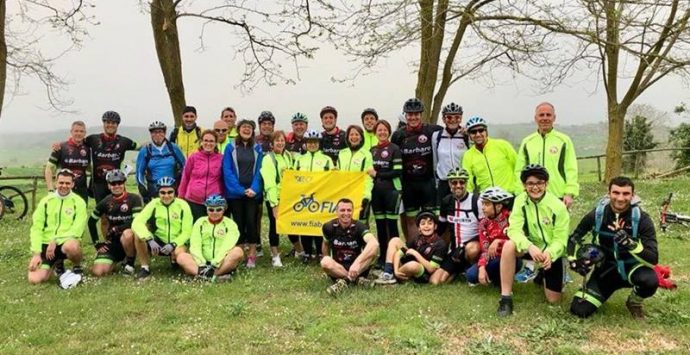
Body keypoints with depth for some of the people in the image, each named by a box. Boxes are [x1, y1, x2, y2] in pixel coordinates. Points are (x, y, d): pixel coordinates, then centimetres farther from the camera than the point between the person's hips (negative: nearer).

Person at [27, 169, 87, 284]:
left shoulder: (78, 202, -2)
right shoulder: (46, 201, 6)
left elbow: (77, 230, -10)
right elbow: (36, 228, 2)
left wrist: (56, 241, -18)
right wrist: (36, 253, -7)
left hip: (65, 242, -3)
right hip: (45, 244, 3)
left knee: (71, 246, -40)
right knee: (34, 279, -14)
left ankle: (77, 267, -4)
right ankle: (57, 264, 19)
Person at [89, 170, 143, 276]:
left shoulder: (134, 199, -12)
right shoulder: (105, 202, 0)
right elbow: (92, 222, 11)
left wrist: (115, 229, -15)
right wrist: (97, 243, 6)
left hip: (129, 239, -3)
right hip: (112, 242, 3)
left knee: (127, 234, -39)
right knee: (98, 271, -16)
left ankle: (130, 262, -11)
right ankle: (116, 260, 18)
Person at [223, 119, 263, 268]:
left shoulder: (258, 148, 6)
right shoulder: (231, 148, 3)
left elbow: (259, 170, 2)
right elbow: (227, 171, -3)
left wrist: (254, 189, -12)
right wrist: (240, 189, -12)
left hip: (253, 192, 0)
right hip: (235, 193, 0)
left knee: (251, 222, -2)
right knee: (239, 223, 4)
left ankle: (252, 255, 6)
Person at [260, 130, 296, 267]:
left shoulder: (288, 156, 9)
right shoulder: (268, 159, -10)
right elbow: (269, 184, -15)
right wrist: (274, 203, -19)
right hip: (274, 198, -5)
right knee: (274, 226, 4)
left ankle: (300, 251, 30)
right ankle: (275, 256, 16)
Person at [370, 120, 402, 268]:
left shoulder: (394, 149, -4)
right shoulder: (372, 150, 14)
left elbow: (398, 171, -10)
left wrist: (378, 174, -11)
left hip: (391, 190, -5)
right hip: (376, 190, 5)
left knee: (391, 224, -5)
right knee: (380, 224, 9)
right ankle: (382, 256, 17)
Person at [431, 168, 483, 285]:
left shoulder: (476, 200, -11)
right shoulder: (446, 202, 7)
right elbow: (440, 227, 19)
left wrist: (463, 249, -19)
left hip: (474, 244, -5)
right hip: (455, 249, 5)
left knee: (471, 249, -42)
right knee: (435, 281, -10)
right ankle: (461, 269, 17)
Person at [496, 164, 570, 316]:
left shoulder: (558, 206, -18)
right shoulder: (520, 200, -12)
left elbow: (560, 240, -17)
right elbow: (514, 230, -22)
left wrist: (549, 254, -39)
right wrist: (530, 247, -41)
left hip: (551, 253, -1)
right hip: (531, 247, 1)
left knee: (553, 300, -2)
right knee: (509, 245, -33)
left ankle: (543, 276, 35)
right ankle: (506, 297, -24)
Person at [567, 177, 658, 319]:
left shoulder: (642, 219, -18)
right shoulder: (597, 214, -12)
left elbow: (653, 259, -26)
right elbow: (574, 238, 4)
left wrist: (631, 244, -43)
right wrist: (574, 260, -12)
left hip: (631, 267, -1)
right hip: (607, 269, 2)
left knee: (650, 280, -37)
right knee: (579, 310, -12)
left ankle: (634, 302, 0)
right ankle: (607, 290, 21)